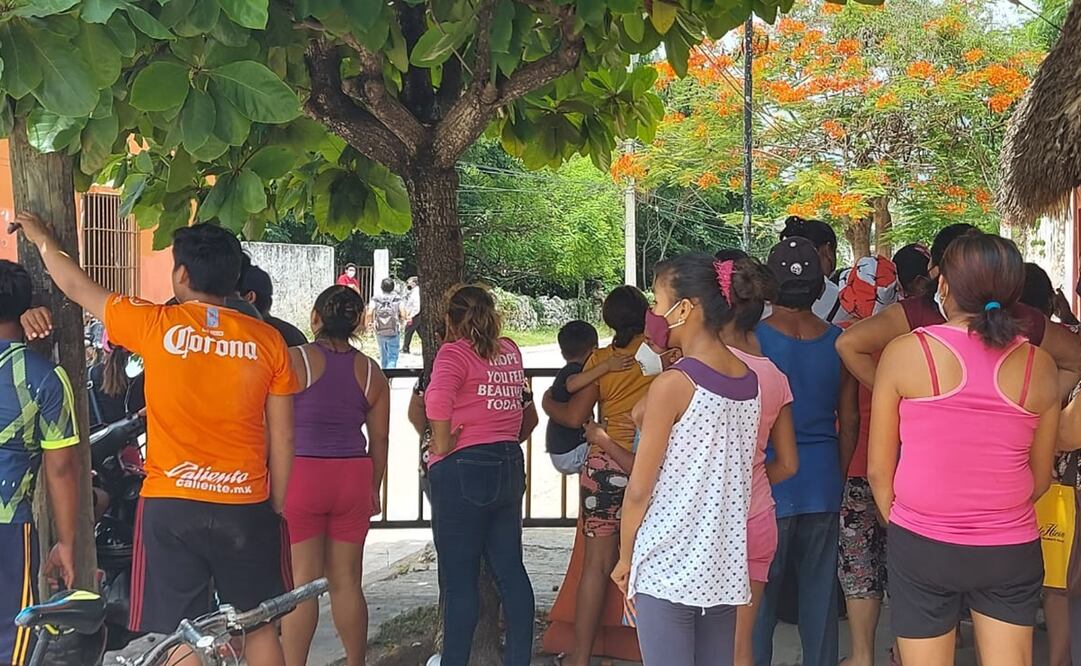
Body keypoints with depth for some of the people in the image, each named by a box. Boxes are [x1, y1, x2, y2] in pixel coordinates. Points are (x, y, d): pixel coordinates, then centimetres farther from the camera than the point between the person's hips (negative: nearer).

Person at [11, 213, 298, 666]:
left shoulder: (156, 325, -4)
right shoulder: (266, 339, 0)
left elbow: (76, 287, 12)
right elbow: (282, 438, 3)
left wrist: (42, 239, 29)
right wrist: (276, 508, 14)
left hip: (170, 506, -2)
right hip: (247, 509, 2)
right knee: (260, 629, 13)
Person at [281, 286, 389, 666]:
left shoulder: (295, 360, -6)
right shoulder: (370, 372, 6)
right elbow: (380, 440, 10)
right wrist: (373, 490, 20)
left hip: (301, 475, -4)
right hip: (353, 479, 4)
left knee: (301, 581, -1)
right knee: (346, 581, 12)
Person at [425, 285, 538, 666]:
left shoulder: (455, 352, -9)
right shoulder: (510, 351, 11)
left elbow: (438, 397, -27)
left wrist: (442, 443, -17)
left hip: (464, 468, -7)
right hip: (510, 466, 7)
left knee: (459, 578, 0)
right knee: (510, 569, 12)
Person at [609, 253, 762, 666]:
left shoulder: (673, 384, -14)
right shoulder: (749, 380, 6)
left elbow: (639, 489, -10)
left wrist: (625, 557, 4)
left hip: (667, 568, -7)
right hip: (725, 567, 7)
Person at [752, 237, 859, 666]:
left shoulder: (751, 339, -11)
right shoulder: (838, 342, 1)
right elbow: (849, 421, 7)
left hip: (768, 484, -4)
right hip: (823, 486, 4)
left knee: (759, 599, 5)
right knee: (820, 596, 14)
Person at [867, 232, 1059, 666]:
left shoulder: (904, 353, -10)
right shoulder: (1039, 366, -3)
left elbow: (879, 469, -4)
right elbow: (1040, 478, 7)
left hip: (923, 545, -2)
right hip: (1012, 549, 2)